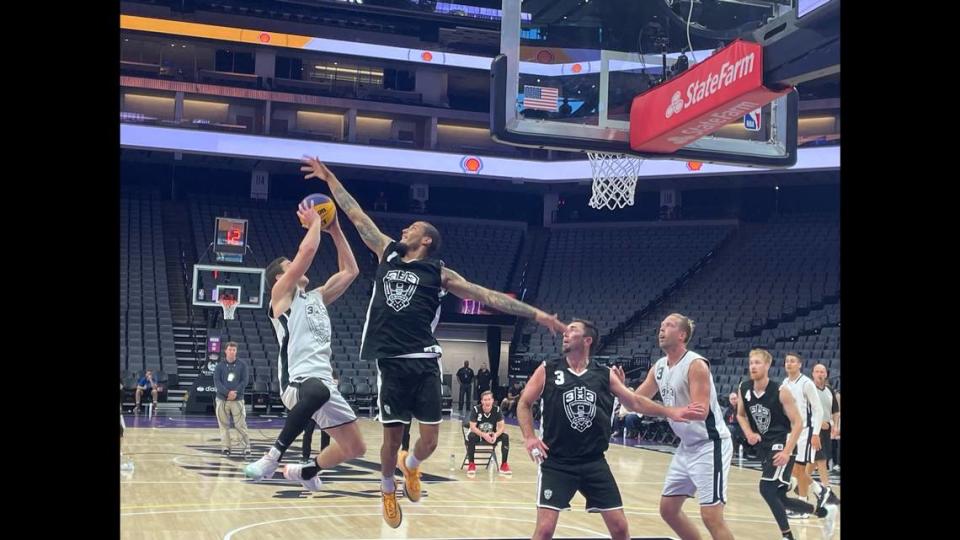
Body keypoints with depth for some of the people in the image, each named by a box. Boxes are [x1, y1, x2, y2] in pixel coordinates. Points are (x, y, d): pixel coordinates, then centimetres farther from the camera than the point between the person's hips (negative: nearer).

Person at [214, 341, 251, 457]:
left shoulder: (242, 365, 5)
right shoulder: (220, 366, 5)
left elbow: (245, 380, -1)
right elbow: (217, 381, -3)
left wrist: (235, 392, -13)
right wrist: (227, 392, -16)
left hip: (237, 399, -1)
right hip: (222, 399, 1)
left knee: (240, 424, -5)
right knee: (224, 425, 3)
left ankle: (246, 447, -1)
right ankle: (225, 447, 10)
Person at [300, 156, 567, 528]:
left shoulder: (439, 273, 4)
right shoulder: (387, 253, 12)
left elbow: (488, 296, 2)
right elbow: (357, 216, 15)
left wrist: (536, 314, -3)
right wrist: (329, 178, 17)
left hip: (424, 363, -1)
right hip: (391, 362, 1)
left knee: (430, 440, -1)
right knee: (392, 436, 4)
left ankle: (411, 467, 33)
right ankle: (388, 489, 31)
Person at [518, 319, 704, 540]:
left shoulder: (605, 375, 5)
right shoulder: (547, 370, -1)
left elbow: (635, 401, 10)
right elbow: (524, 404, 7)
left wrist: (671, 412, 1)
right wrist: (529, 437, -6)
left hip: (595, 463, 3)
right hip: (556, 463, -2)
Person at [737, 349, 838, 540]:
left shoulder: (781, 391, -16)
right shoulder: (744, 389, -3)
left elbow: (798, 423, -13)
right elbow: (741, 415, 15)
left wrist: (787, 452, -21)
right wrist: (749, 433, -5)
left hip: (782, 445, -6)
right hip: (764, 446, 6)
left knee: (766, 488, -22)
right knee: (779, 498, 8)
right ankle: (823, 511, 30)